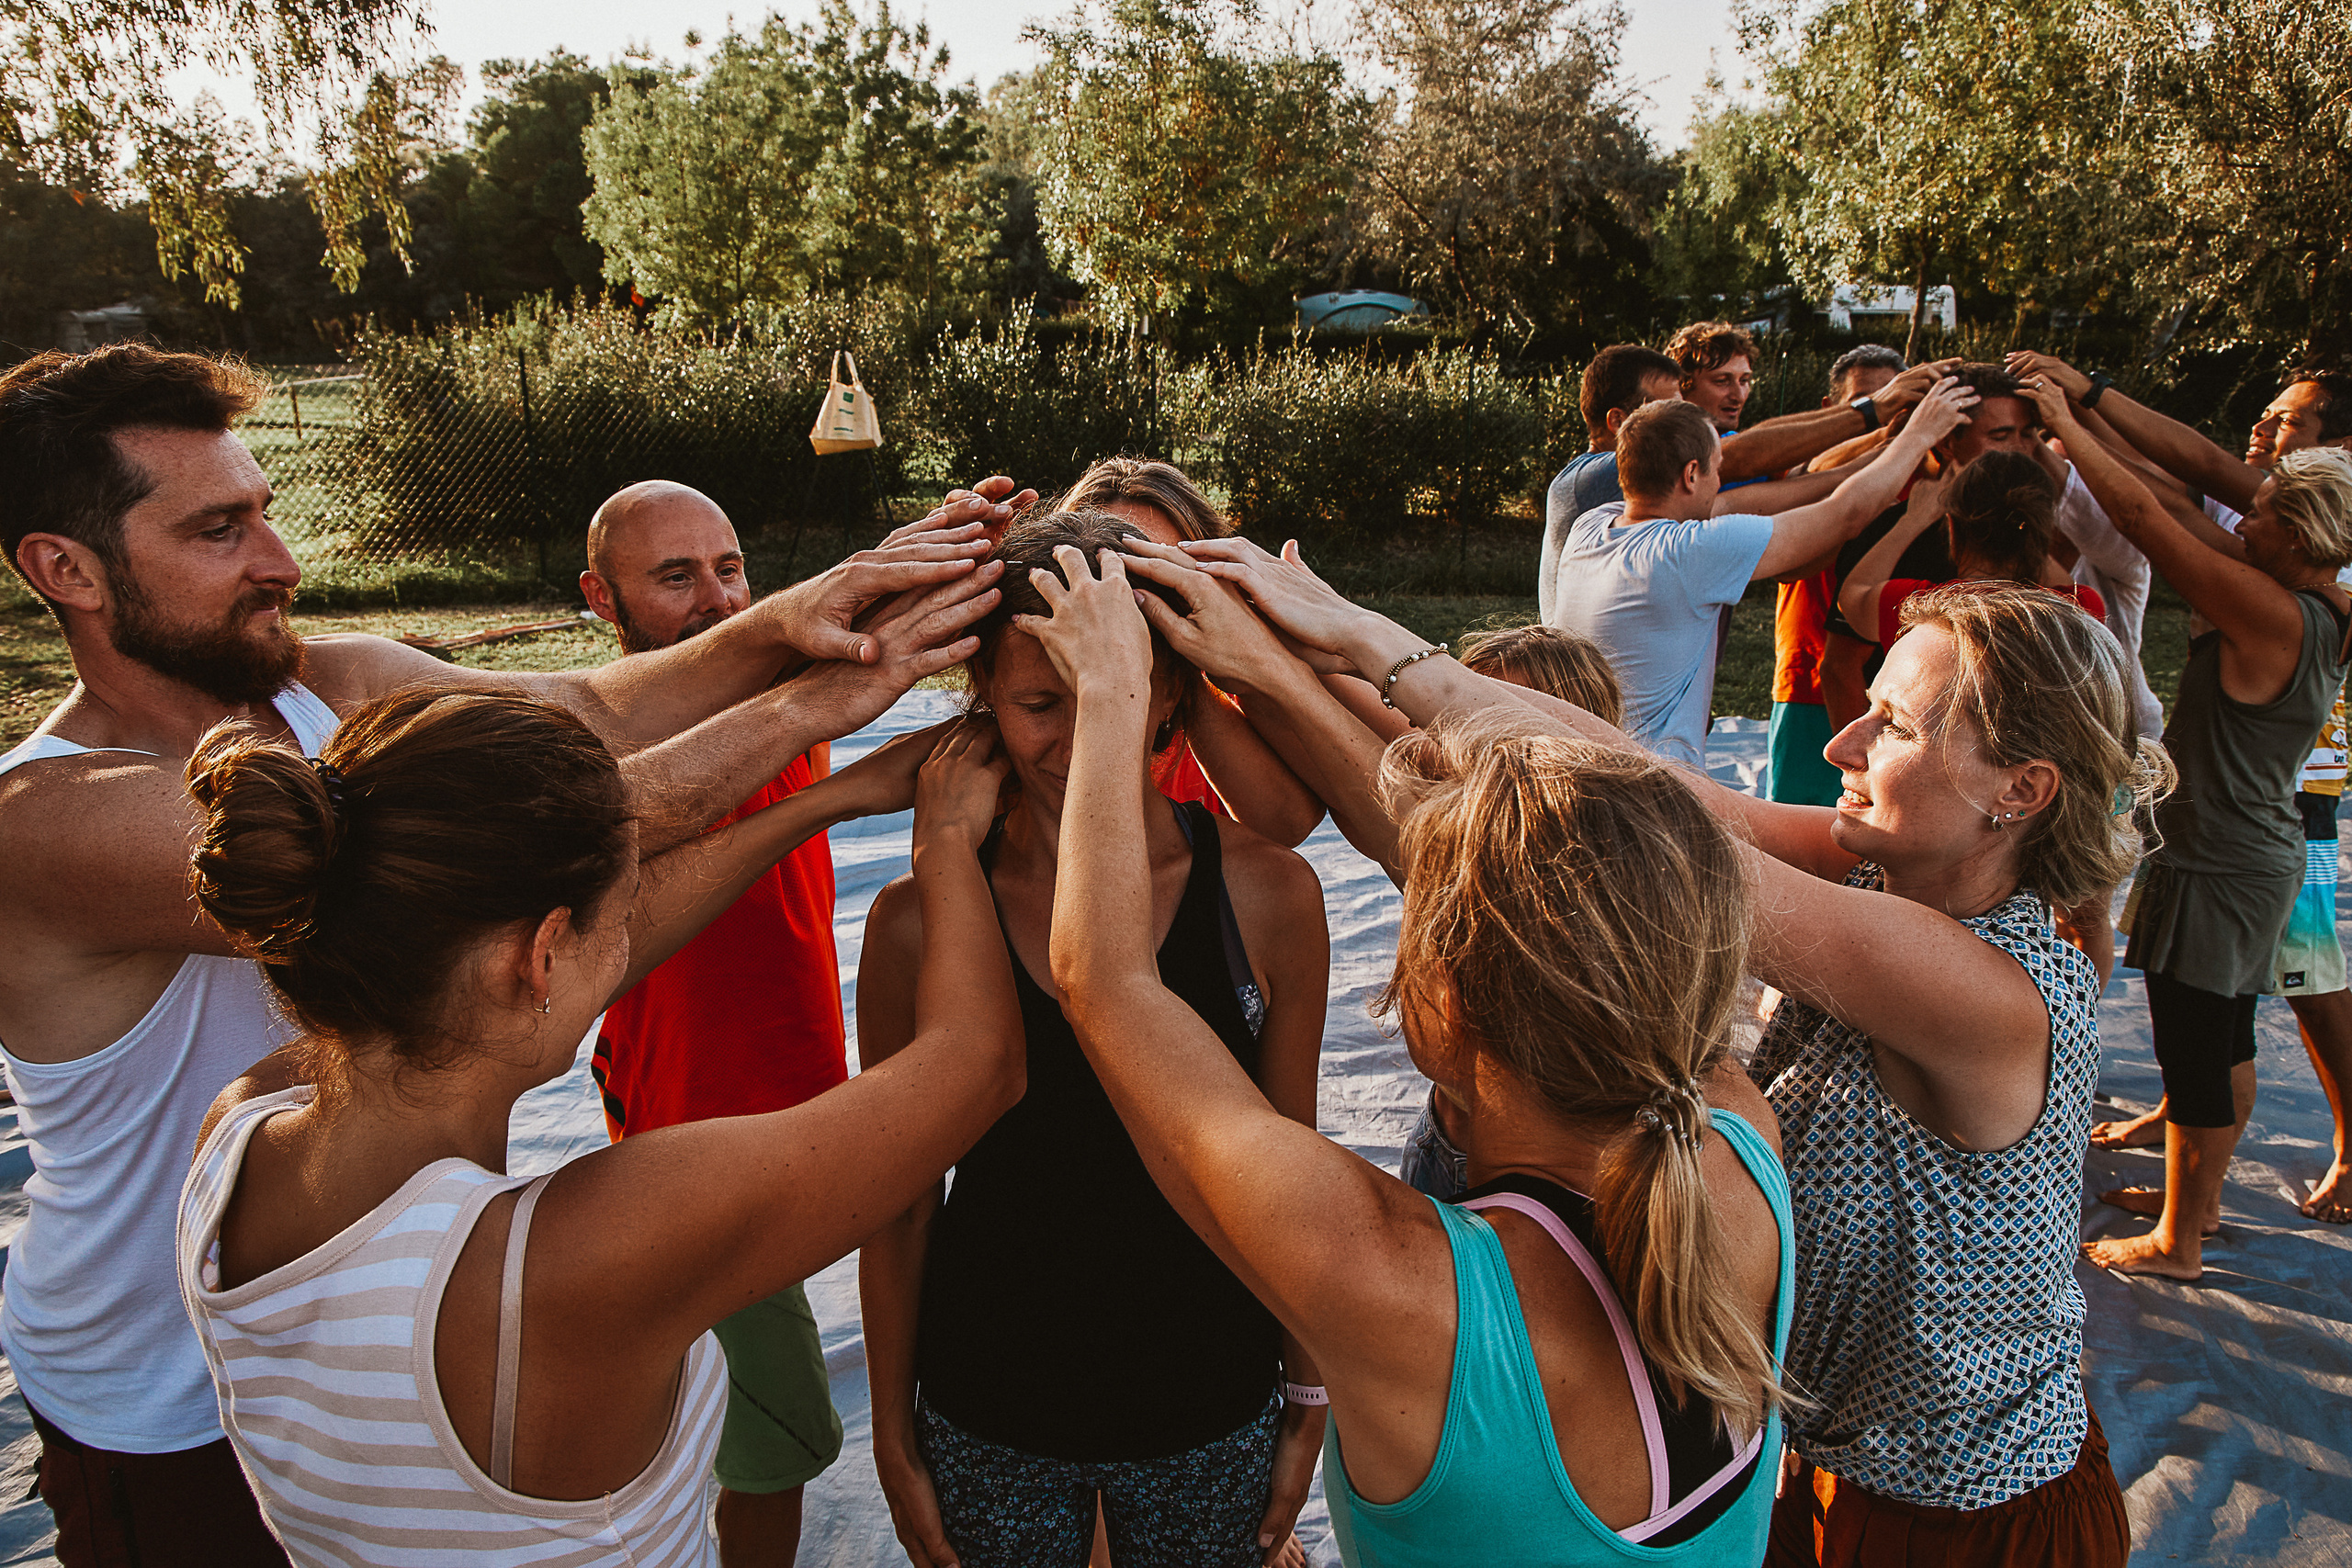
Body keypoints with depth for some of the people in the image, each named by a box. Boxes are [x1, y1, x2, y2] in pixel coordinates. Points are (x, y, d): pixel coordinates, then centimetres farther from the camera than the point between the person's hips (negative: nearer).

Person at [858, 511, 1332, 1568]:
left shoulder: (1268, 893, -14)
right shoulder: (920, 918, -15)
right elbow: (899, 1202, -4)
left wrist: (1308, 1405, 4)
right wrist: (895, 1436, 3)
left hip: (1216, 1411, 1)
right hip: (989, 1420, 0)